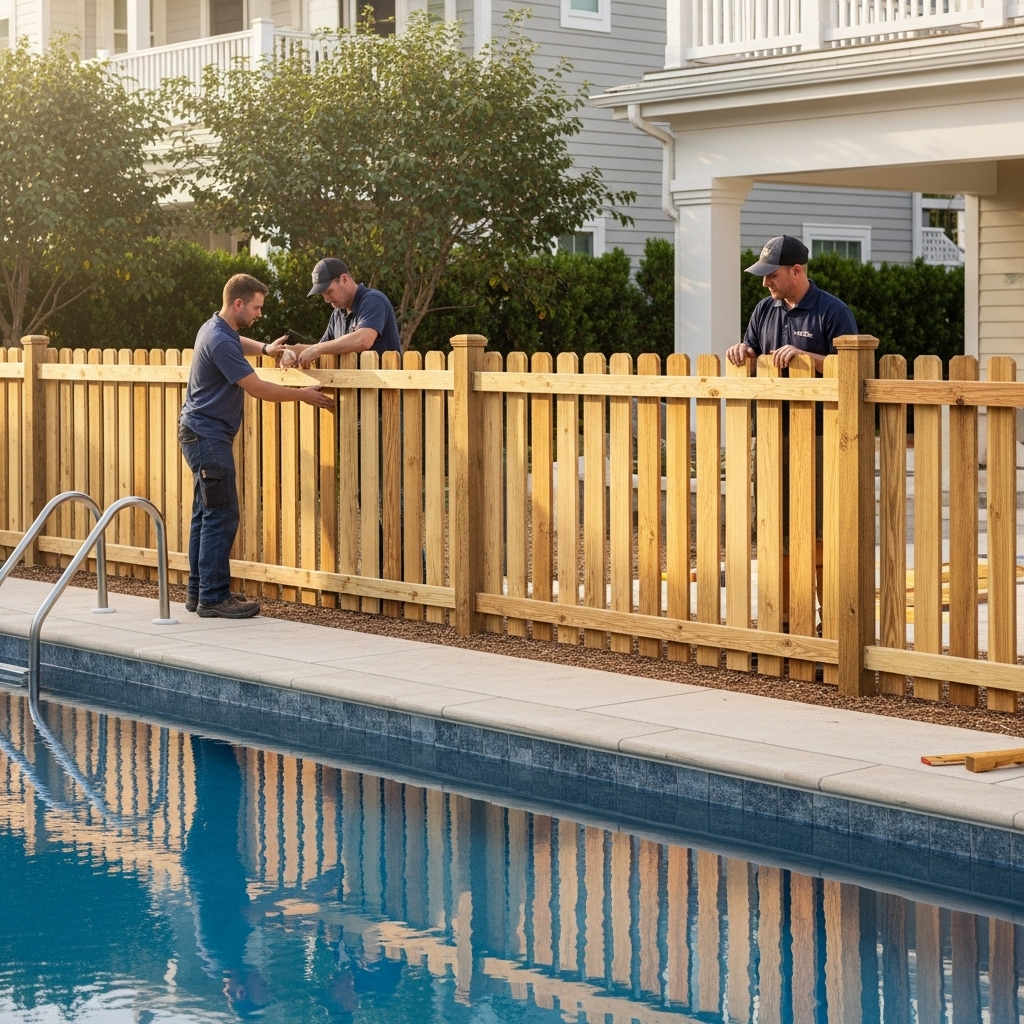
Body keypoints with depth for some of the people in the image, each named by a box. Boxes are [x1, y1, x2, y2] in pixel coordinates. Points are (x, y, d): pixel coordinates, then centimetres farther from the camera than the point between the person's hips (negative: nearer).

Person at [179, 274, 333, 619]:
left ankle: (198, 592, 16)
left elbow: (238, 343, 38)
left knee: (206, 514, 12)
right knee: (221, 516, -11)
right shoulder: (219, 341, -20)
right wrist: (303, 395, -9)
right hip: (208, 437, -11)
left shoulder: (219, 329, 11)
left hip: (201, 434, 11)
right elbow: (257, 388, -18)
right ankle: (213, 598, -11)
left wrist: (264, 348, 19)